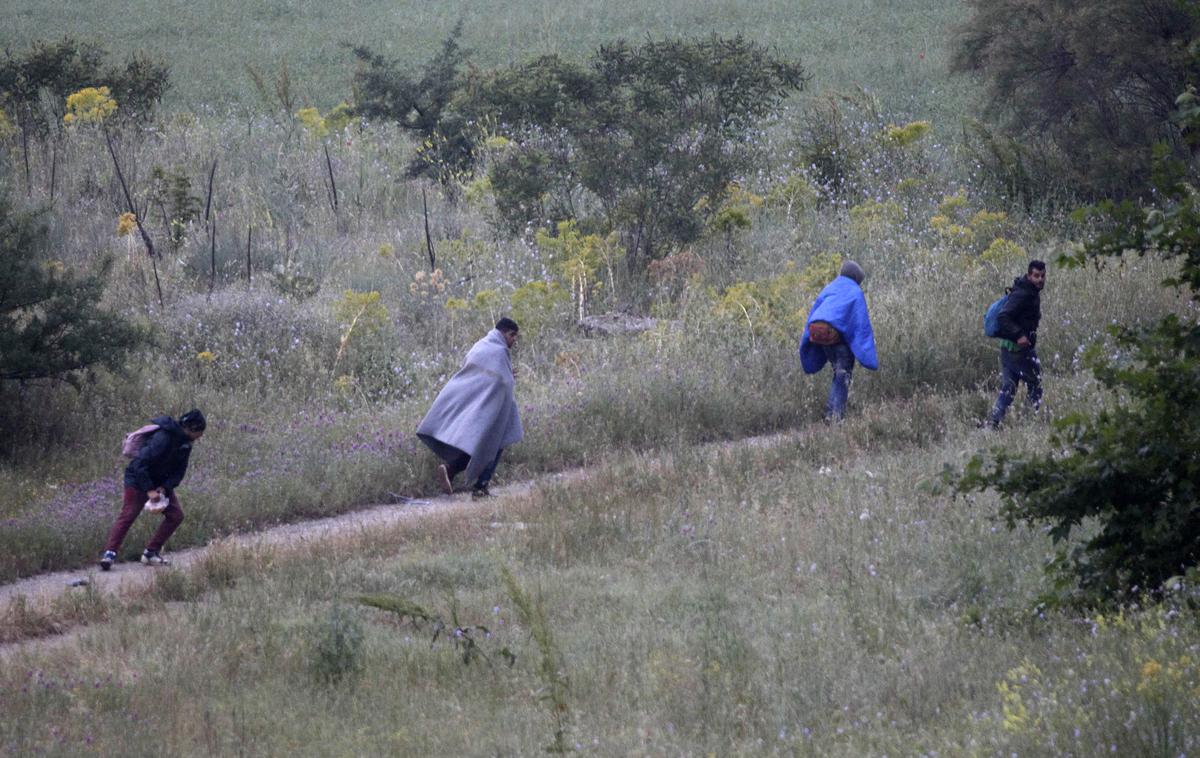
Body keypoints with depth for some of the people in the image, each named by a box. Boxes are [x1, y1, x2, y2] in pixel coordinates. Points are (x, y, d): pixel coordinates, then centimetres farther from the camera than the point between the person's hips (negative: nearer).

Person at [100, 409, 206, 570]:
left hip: (161, 482, 8)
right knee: (128, 516, -16)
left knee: (176, 515, 1)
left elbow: (179, 471, 2)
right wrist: (149, 490, -30)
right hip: (138, 479, -8)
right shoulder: (162, 439, -30)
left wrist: (165, 487, -15)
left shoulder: (185, 443, -3)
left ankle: (151, 552, 5)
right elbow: (140, 464, -30)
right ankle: (110, 553, -19)